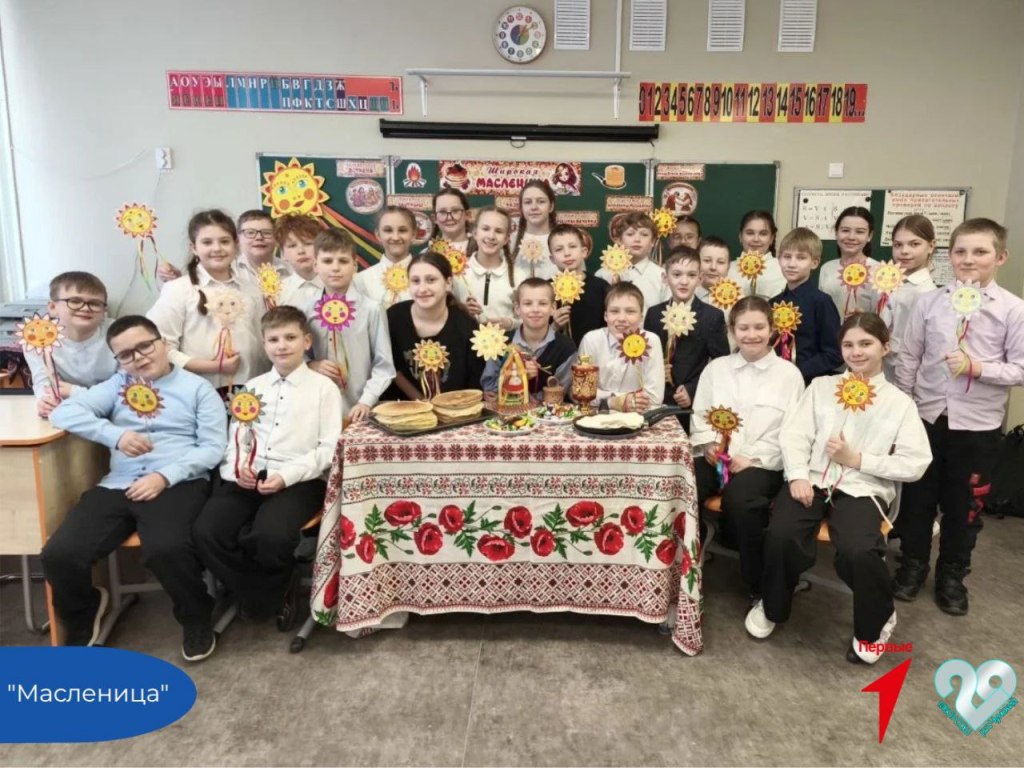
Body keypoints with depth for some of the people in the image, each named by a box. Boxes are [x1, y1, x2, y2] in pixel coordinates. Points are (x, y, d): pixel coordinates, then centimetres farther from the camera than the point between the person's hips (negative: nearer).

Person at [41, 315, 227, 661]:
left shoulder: (197, 388, 8)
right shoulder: (117, 385, 18)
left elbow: (214, 447, -1)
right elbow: (64, 412, 6)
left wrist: (165, 476, -14)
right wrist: (114, 434, -10)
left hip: (179, 484, -4)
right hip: (117, 486, 4)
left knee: (167, 550, -34)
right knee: (58, 555, -16)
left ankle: (197, 618, -1)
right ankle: (83, 615, 20)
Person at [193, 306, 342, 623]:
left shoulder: (324, 388, 6)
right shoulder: (252, 387, 21)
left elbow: (328, 448, -2)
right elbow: (236, 439, 16)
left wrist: (287, 475, -15)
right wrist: (239, 466, -7)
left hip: (300, 480, -4)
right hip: (248, 477, 5)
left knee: (270, 535, -33)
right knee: (205, 531, -22)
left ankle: (270, 594, 2)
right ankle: (256, 594, 1)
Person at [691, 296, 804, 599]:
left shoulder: (788, 373, 6)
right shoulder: (715, 367, 15)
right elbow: (699, 414, 14)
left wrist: (753, 458, -12)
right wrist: (707, 444, -7)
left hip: (763, 462, -3)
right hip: (714, 457, 3)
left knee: (739, 500, -35)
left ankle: (760, 586, -12)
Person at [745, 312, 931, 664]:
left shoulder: (900, 402, 10)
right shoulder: (821, 386, 14)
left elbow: (916, 464, 2)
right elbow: (794, 434, 3)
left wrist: (858, 460, -7)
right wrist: (798, 476, -13)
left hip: (863, 489, -1)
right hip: (812, 479, 1)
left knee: (858, 551, -31)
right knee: (781, 535, -28)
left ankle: (876, 623, 6)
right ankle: (772, 606, 5)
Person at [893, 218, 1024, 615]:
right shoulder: (928, 302, -2)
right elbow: (908, 359, 3)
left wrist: (977, 368, -20)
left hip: (978, 424, -1)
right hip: (926, 415, 1)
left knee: (964, 504, 13)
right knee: (917, 497, 13)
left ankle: (952, 574, 32)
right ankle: (912, 563, 33)